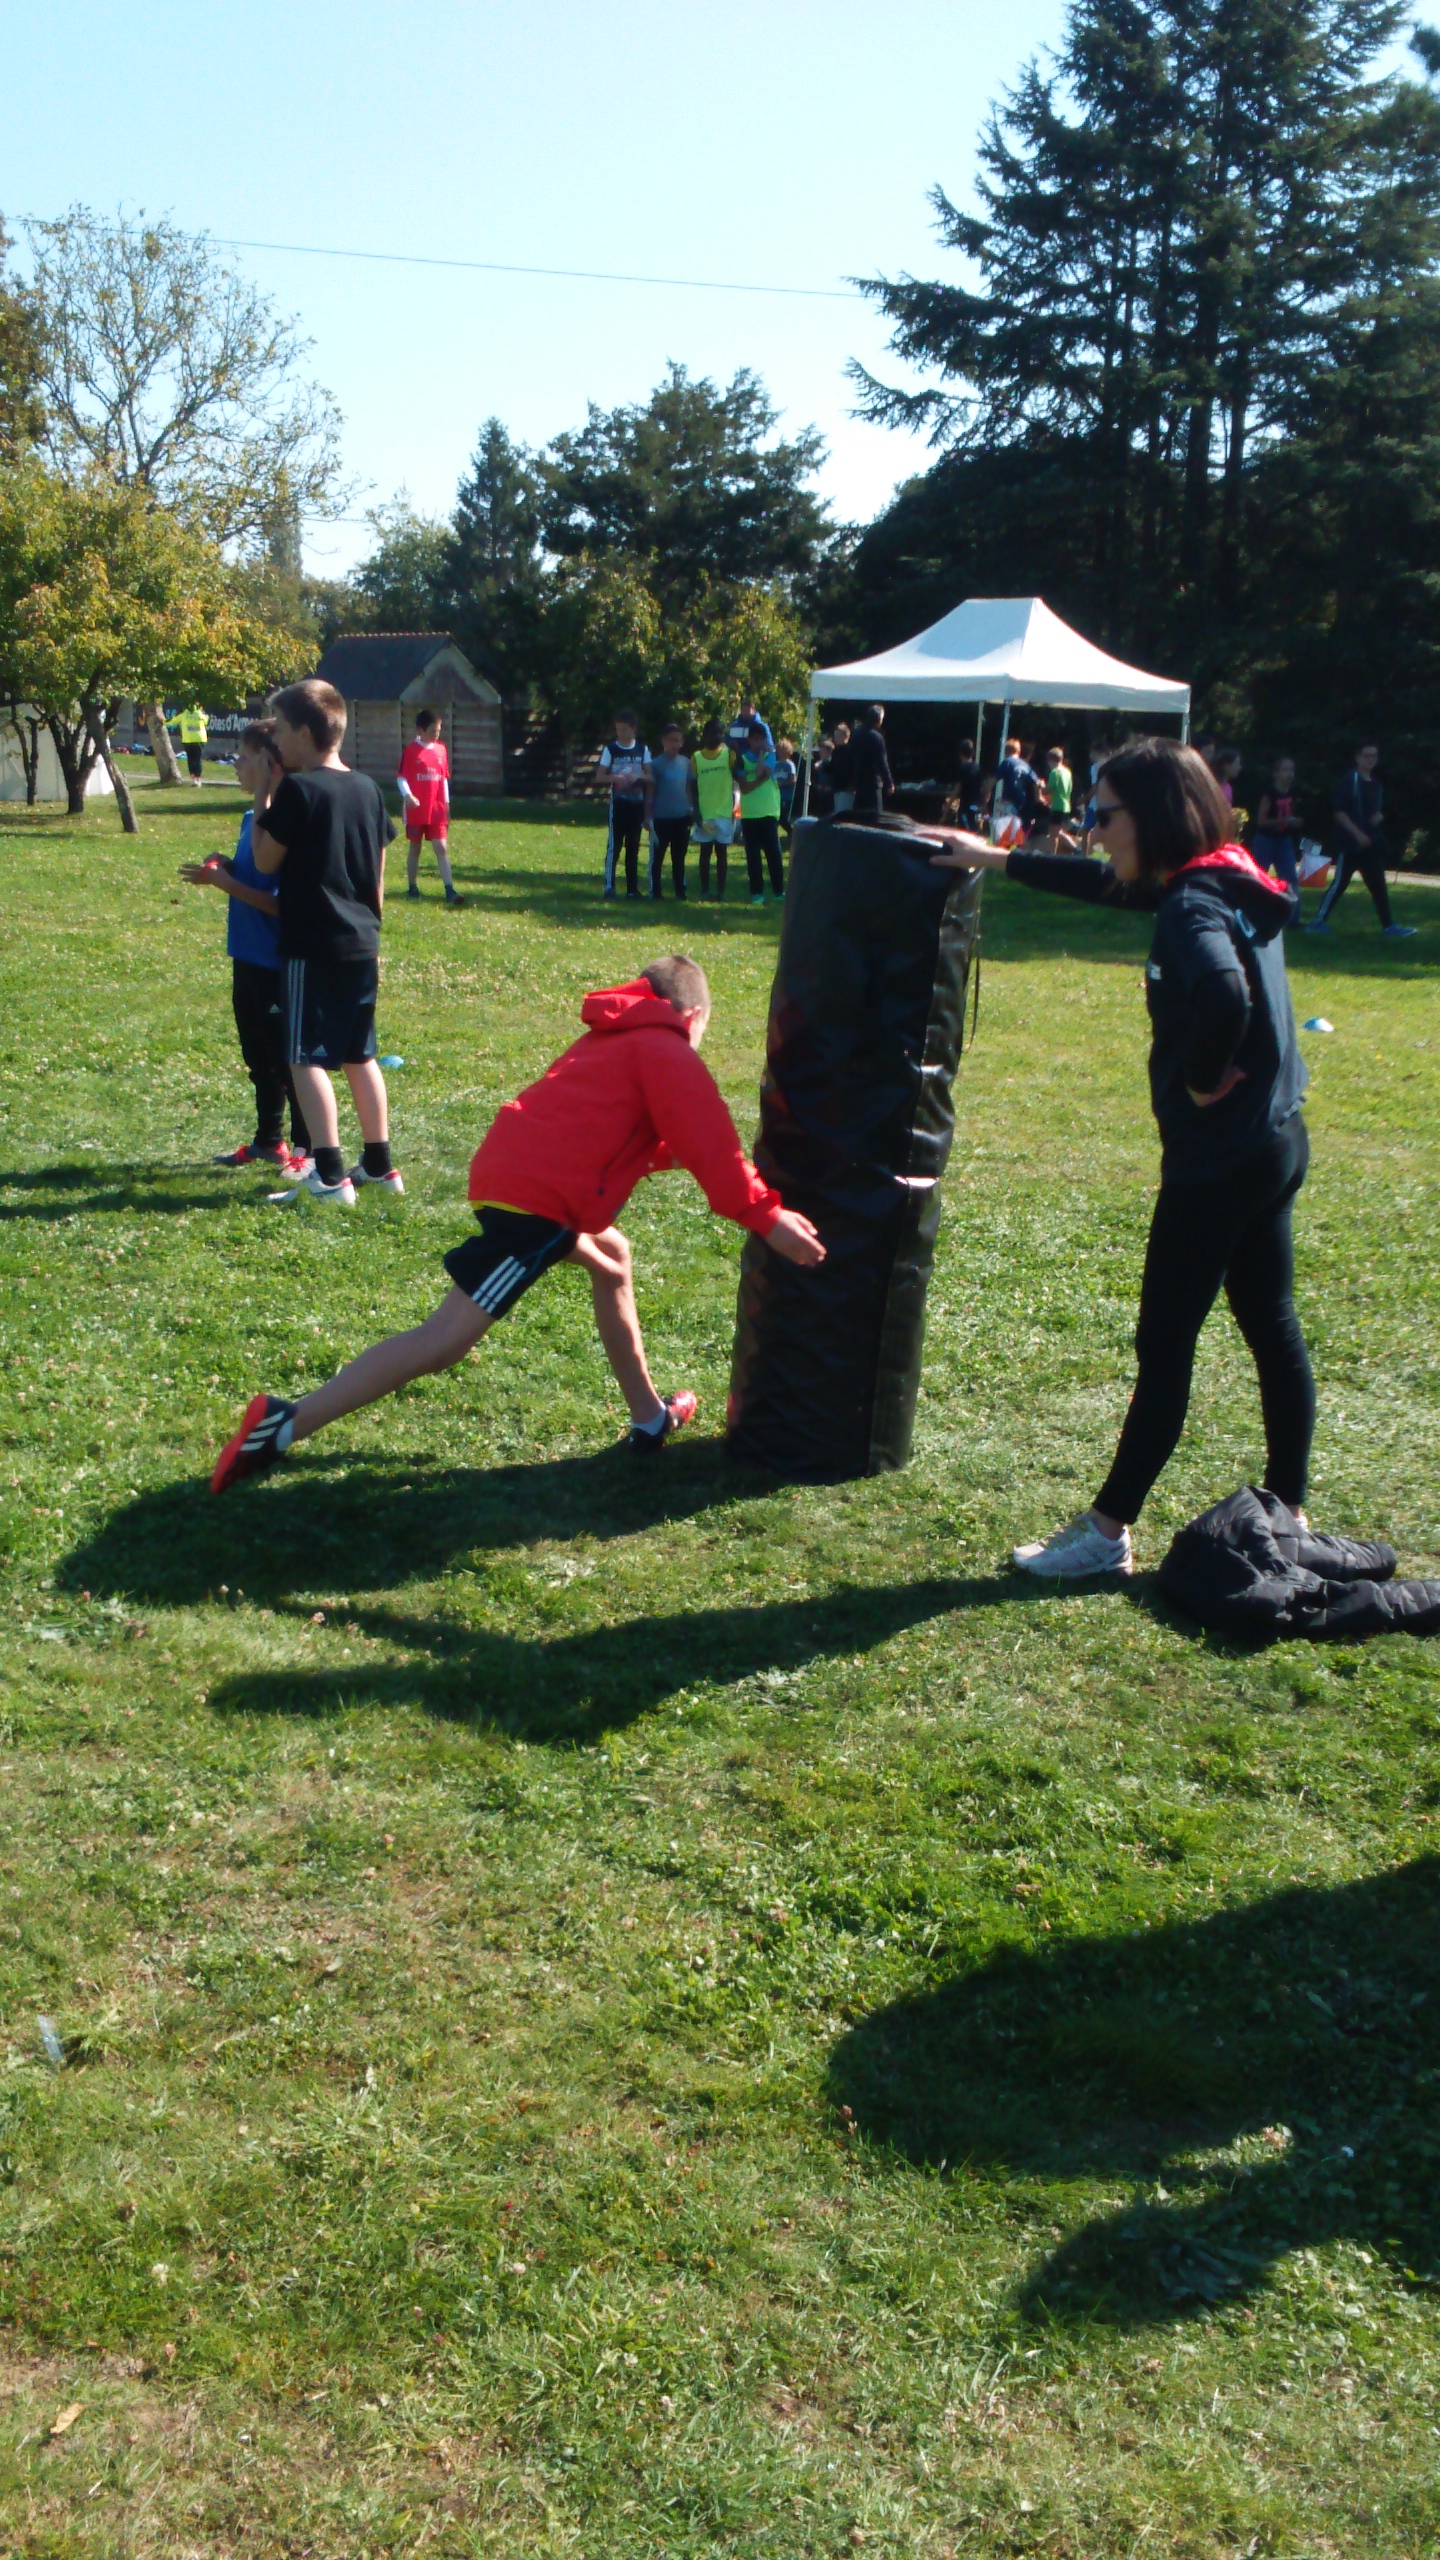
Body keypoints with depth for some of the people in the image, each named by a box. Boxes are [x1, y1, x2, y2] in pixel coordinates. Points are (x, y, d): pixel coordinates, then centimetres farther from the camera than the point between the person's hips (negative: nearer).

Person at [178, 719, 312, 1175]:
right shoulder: (252, 817, 9)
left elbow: (279, 901, -23)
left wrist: (223, 880, -20)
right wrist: (223, 870, 1)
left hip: (277, 962, -9)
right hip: (248, 957, 9)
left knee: (286, 1056, 0)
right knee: (258, 1054, 18)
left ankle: (307, 1149, 10)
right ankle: (268, 1140, 31)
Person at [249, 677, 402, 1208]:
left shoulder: (298, 790, -12)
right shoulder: (367, 789, 10)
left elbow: (266, 860, -6)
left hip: (313, 945, -8)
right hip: (362, 943, 8)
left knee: (307, 1058, -5)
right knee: (359, 1054, 16)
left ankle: (329, 1175, -10)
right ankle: (378, 1163, 22)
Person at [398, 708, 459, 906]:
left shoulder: (441, 749, 7)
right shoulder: (411, 750, -7)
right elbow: (402, 777, -7)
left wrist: (446, 803, 13)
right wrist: (408, 796, -24)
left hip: (437, 810, 3)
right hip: (416, 810, -3)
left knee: (442, 847, -5)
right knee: (414, 848, 9)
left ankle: (449, 890, -11)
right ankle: (412, 887, 21)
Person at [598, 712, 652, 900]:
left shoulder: (642, 749, 4)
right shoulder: (610, 749, -2)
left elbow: (649, 777, 5)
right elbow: (601, 776, -3)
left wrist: (638, 776, -16)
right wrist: (615, 778, -23)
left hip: (637, 803, 3)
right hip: (618, 803, -3)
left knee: (633, 847, 7)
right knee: (614, 845, -6)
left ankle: (632, 888, 11)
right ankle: (609, 887, -5)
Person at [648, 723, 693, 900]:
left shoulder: (686, 762, 6)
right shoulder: (656, 763, -6)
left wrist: (691, 808, 8)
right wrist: (649, 818, -8)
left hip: (682, 817, 4)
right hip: (662, 818, -4)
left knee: (679, 857, 11)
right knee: (657, 857, 2)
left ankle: (680, 891, 17)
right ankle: (656, 892, 8)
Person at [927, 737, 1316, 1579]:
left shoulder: (1194, 907, -21)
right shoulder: (1233, 883, 8)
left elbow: (1222, 995, -42)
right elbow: (1112, 885, 23)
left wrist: (1202, 1081, -23)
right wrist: (998, 859, 28)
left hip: (1215, 1158, -9)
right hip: (1275, 1142, 9)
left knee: (1165, 1347, 0)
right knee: (1273, 1329, 16)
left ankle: (1108, 1532, 11)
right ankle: (1288, 1512, 28)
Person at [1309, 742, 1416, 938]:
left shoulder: (1377, 784, 14)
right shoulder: (1349, 781, -9)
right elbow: (1340, 813, -14)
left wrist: (1379, 817, 1)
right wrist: (1358, 834, -20)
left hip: (1372, 843, 7)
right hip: (1351, 842, -7)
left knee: (1379, 885, 5)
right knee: (1340, 883, -5)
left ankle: (1388, 926, 6)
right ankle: (1320, 921, 4)